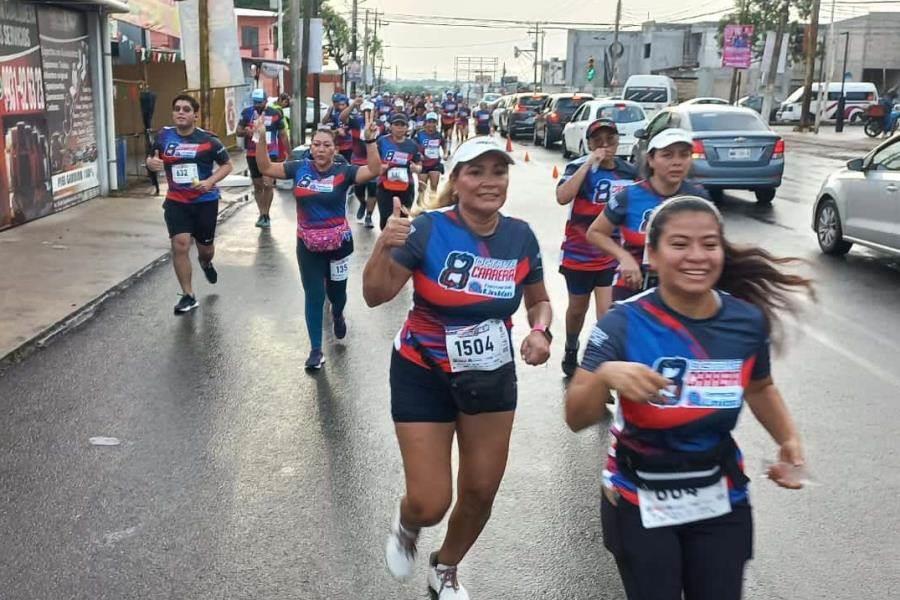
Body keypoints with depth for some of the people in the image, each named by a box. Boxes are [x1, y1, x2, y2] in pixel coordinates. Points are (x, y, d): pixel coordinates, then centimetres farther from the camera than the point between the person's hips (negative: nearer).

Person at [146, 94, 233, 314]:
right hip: (176, 201, 1)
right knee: (180, 245, -11)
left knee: (205, 247, 14)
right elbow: (151, 158, 14)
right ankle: (188, 296, 2)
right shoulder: (164, 136, -3)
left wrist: (211, 181, -19)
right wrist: (151, 163, -11)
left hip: (205, 201, -1)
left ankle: (206, 263, 54)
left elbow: (227, 164, -1)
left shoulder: (207, 140, -11)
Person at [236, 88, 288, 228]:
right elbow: (238, 131, 6)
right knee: (257, 186, 10)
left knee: (268, 184, -14)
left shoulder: (274, 114, -4)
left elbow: (282, 135, 5)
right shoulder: (247, 113, 0)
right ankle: (262, 214, 21)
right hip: (253, 155, 3)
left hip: (270, 154, -3)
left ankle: (265, 215, 0)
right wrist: (245, 131, -18)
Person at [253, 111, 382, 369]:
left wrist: (370, 140, -36)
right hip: (308, 245, 1)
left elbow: (374, 171, -25)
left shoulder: (343, 171, -11)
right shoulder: (300, 168, -4)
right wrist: (261, 139, -14)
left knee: (336, 291, 16)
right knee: (313, 295, 4)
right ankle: (316, 349, 14)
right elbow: (266, 168, -1)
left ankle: (338, 315, 54)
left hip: (339, 243, -1)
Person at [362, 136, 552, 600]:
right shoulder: (429, 229, -20)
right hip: (424, 376, -4)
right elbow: (375, 296, -21)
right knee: (430, 503, -4)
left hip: (492, 376, 4)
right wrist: (384, 246, -39)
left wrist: (540, 331, -14)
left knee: (481, 492, 14)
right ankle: (405, 527, 36)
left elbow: (538, 302, 7)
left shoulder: (520, 236, -8)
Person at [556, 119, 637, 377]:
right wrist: (590, 162, -30)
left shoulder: (629, 171, 0)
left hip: (613, 256, 1)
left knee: (607, 314, -8)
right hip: (579, 255, -1)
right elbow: (562, 197, -31)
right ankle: (571, 351, 45)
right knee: (577, 309, 18)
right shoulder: (579, 167, -12)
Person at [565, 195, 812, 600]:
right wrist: (603, 375, -38)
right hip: (639, 504, -2)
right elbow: (576, 420, -20)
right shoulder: (624, 324, -18)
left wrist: (789, 439, -3)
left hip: (722, 502, 3)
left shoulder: (749, 320, -9)